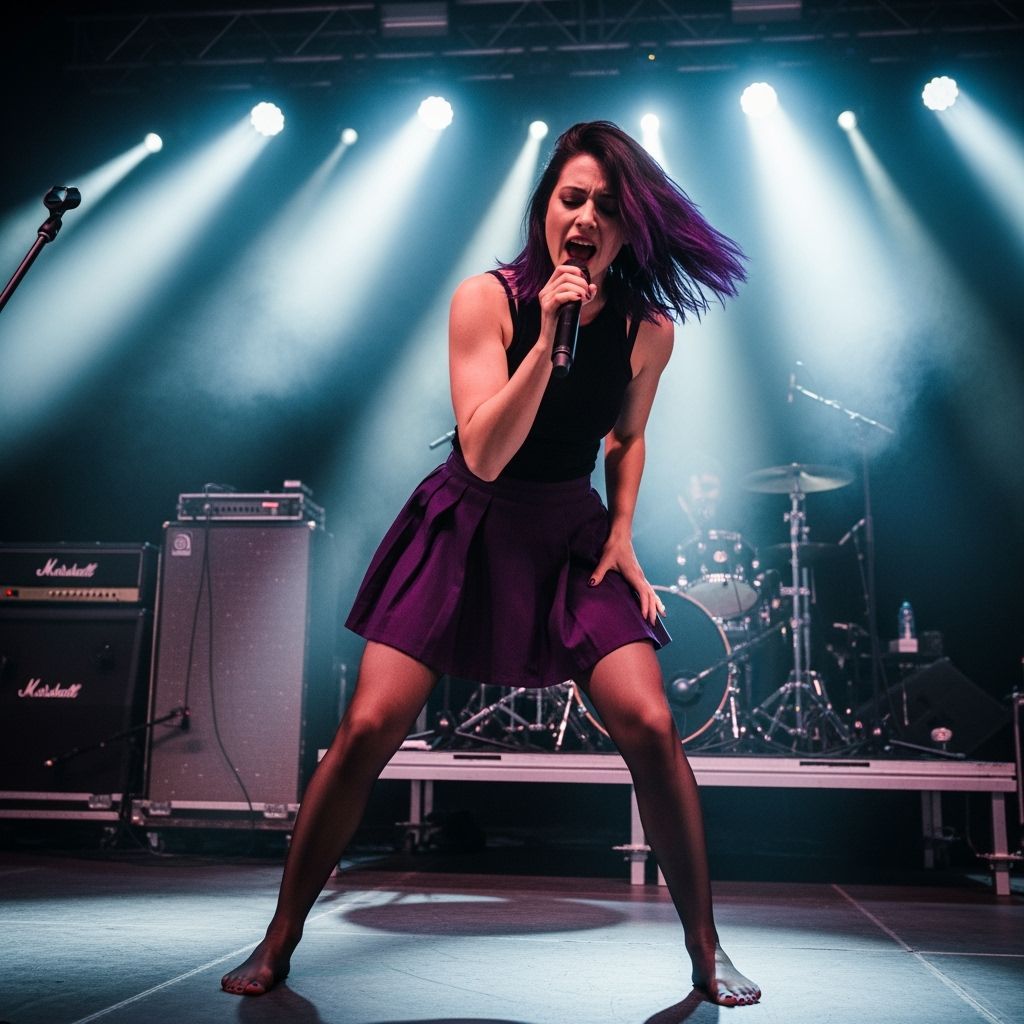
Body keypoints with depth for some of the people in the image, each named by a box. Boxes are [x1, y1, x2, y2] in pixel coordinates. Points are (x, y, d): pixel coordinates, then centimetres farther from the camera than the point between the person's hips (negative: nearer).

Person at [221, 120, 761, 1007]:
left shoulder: (647, 328, -5)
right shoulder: (487, 300, -14)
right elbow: (484, 454, -23)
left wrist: (622, 532, 1)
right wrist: (548, 338, -30)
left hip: (572, 536, 2)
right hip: (469, 528, -1)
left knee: (651, 726, -15)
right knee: (369, 727, -9)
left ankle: (706, 949, 6)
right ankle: (279, 943, 11)